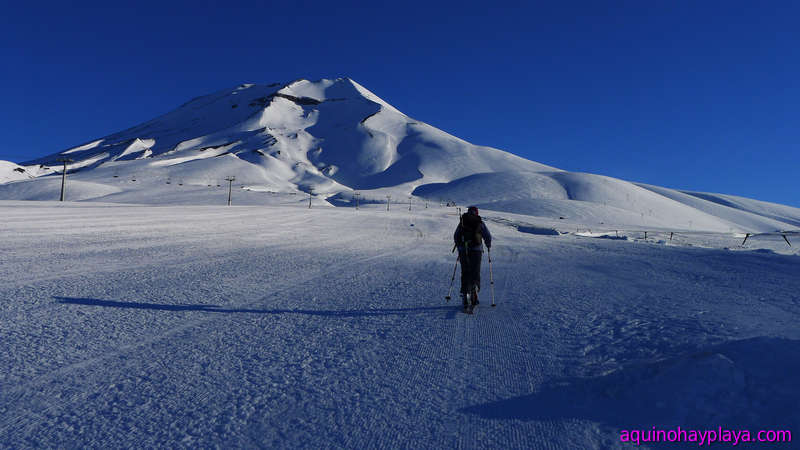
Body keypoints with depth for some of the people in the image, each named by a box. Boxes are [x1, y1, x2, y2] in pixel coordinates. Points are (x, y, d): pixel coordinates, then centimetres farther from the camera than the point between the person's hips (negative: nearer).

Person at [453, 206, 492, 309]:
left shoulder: (462, 222, 11)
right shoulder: (480, 222, 6)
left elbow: (455, 236, 14)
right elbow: (488, 236, 4)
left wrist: (459, 247, 27)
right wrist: (488, 246, 23)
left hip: (463, 250, 2)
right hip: (476, 250, -2)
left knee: (465, 273, 8)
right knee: (475, 272, 7)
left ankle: (464, 294, 0)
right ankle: (474, 286, -19)